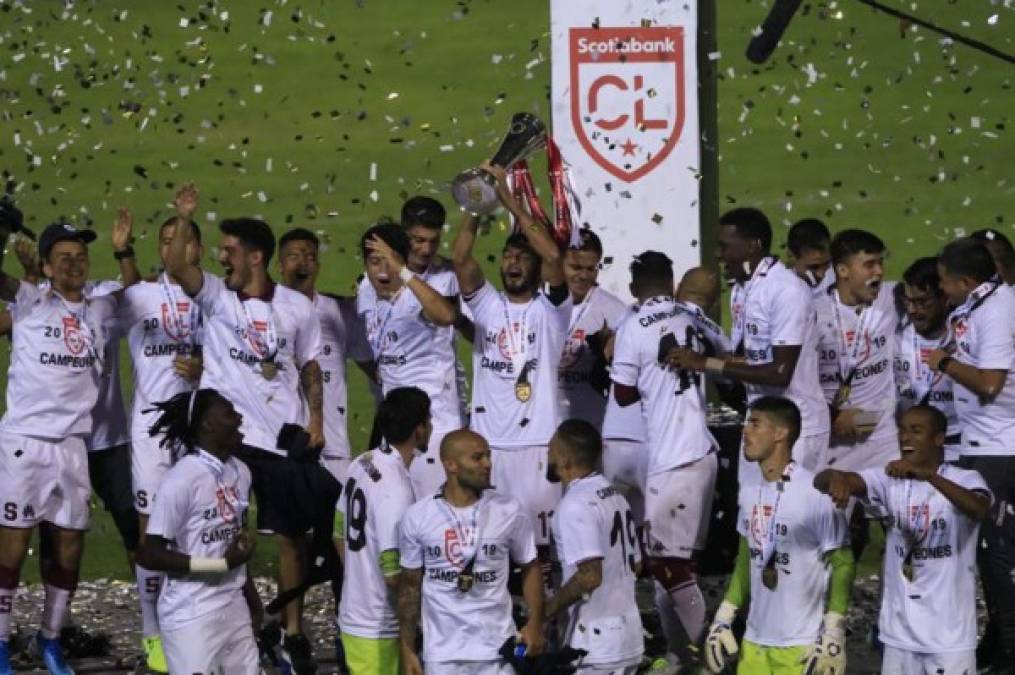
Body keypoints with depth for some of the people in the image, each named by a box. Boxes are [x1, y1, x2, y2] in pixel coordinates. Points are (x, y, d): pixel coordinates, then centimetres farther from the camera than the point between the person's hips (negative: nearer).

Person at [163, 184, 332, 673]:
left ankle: (293, 633, 15)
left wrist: (316, 420, 1)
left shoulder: (296, 306, 3)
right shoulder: (216, 297, 1)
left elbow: (310, 366, 10)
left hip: (285, 437, 1)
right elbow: (176, 268, -16)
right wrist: (184, 220, -26)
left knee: (292, 535, 5)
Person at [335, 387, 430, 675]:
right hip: (378, 629, -9)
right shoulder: (396, 489, -25)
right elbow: (395, 574, -24)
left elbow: (340, 535, 14)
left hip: (354, 615, 9)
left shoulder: (361, 464, 3)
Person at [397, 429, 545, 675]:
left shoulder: (509, 512, -3)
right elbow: (410, 586, 5)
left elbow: (529, 567, 9)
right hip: (442, 653, 0)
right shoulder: (418, 516, -3)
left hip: (496, 648, 0)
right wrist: (407, 648, 3)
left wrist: (535, 622, -5)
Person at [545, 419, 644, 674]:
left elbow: (590, 576, -26)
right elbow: (636, 565, 18)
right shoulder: (615, 497, 12)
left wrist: (546, 610, -16)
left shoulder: (575, 505, -18)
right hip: (629, 636, 9)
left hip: (595, 643, -9)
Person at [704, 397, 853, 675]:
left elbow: (842, 565, -11)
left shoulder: (816, 495, -15)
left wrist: (833, 636, -14)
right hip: (755, 642, 8)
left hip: (801, 647, -8)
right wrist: (723, 620, 16)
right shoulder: (751, 494, 8)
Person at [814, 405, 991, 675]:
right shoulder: (889, 479, 3)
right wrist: (836, 478, -34)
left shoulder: (965, 479, -8)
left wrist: (928, 475, -44)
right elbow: (820, 480, -9)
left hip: (950, 635, -4)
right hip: (899, 632, 4)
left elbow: (979, 509, -32)